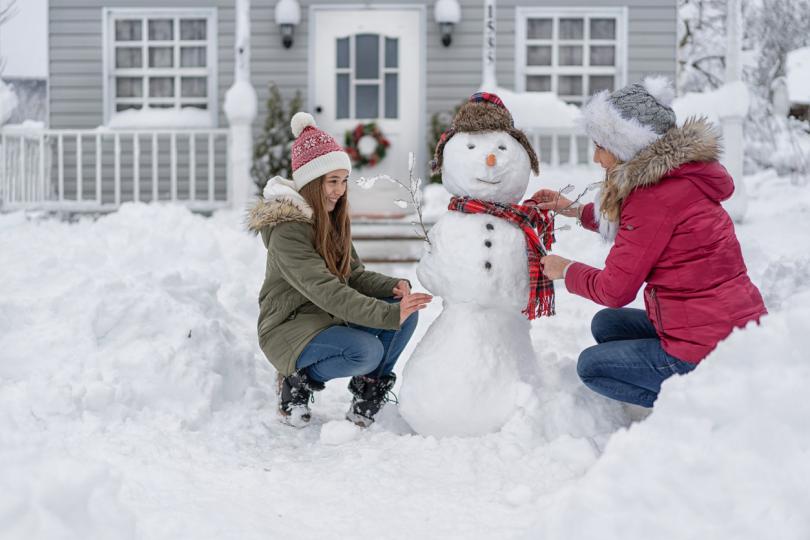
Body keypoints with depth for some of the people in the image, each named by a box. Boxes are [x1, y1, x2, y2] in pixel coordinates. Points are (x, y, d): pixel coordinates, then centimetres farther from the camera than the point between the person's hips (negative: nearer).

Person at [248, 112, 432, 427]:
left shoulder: (331, 221, 9)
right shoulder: (287, 231, -21)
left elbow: (353, 275, 5)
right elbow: (328, 292, -30)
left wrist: (394, 286, -15)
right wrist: (389, 314, -37)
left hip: (331, 320, 8)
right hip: (289, 330, -8)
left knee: (407, 310, -10)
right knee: (368, 350, -32)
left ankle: (368, 394, -1)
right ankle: (297, 383, -6)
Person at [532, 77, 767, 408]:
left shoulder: (658, 198, -21)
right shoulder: (676, 177, 7)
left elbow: (614, 290, -14)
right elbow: (625, 225, 29)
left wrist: (566, 270, 5)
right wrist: (574, 210, 25)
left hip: (709, 352, -10)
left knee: (591, 366, 9)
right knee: (606, 324, 22)